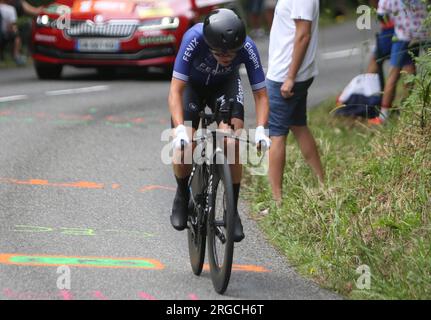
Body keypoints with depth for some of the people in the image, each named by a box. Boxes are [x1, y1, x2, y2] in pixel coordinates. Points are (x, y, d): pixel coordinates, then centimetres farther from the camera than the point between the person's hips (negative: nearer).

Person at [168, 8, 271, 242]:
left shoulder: (247, 48, -33)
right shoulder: (194, 39, -38)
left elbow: (260, 94, -23)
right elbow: (176, 90, -36)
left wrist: (260, 129, -40)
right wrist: (180, 130, -50)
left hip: (226, 85, 1)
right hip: (192, 84, -1)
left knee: (232, 144, -22)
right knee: (183, 149, -16)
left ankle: (232, 211, -7)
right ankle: (182, 195, 16)